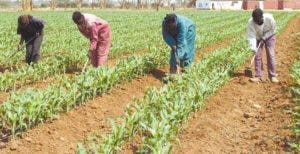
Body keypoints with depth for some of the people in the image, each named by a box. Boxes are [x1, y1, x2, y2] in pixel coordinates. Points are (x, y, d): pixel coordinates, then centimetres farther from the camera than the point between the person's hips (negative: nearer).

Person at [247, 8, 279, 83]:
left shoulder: (269, 18, -33)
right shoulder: (251, 22, -31)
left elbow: (273, 29, -16)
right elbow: (251, 36, -32)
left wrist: (264, 37, -24)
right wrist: (253, 48, -43)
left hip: (269, 36, -1)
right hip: (258, 38, 1)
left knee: (271, 55, -7)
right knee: (257, 56, -4)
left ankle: (272, 76, 1)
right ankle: (258, 76, 3)